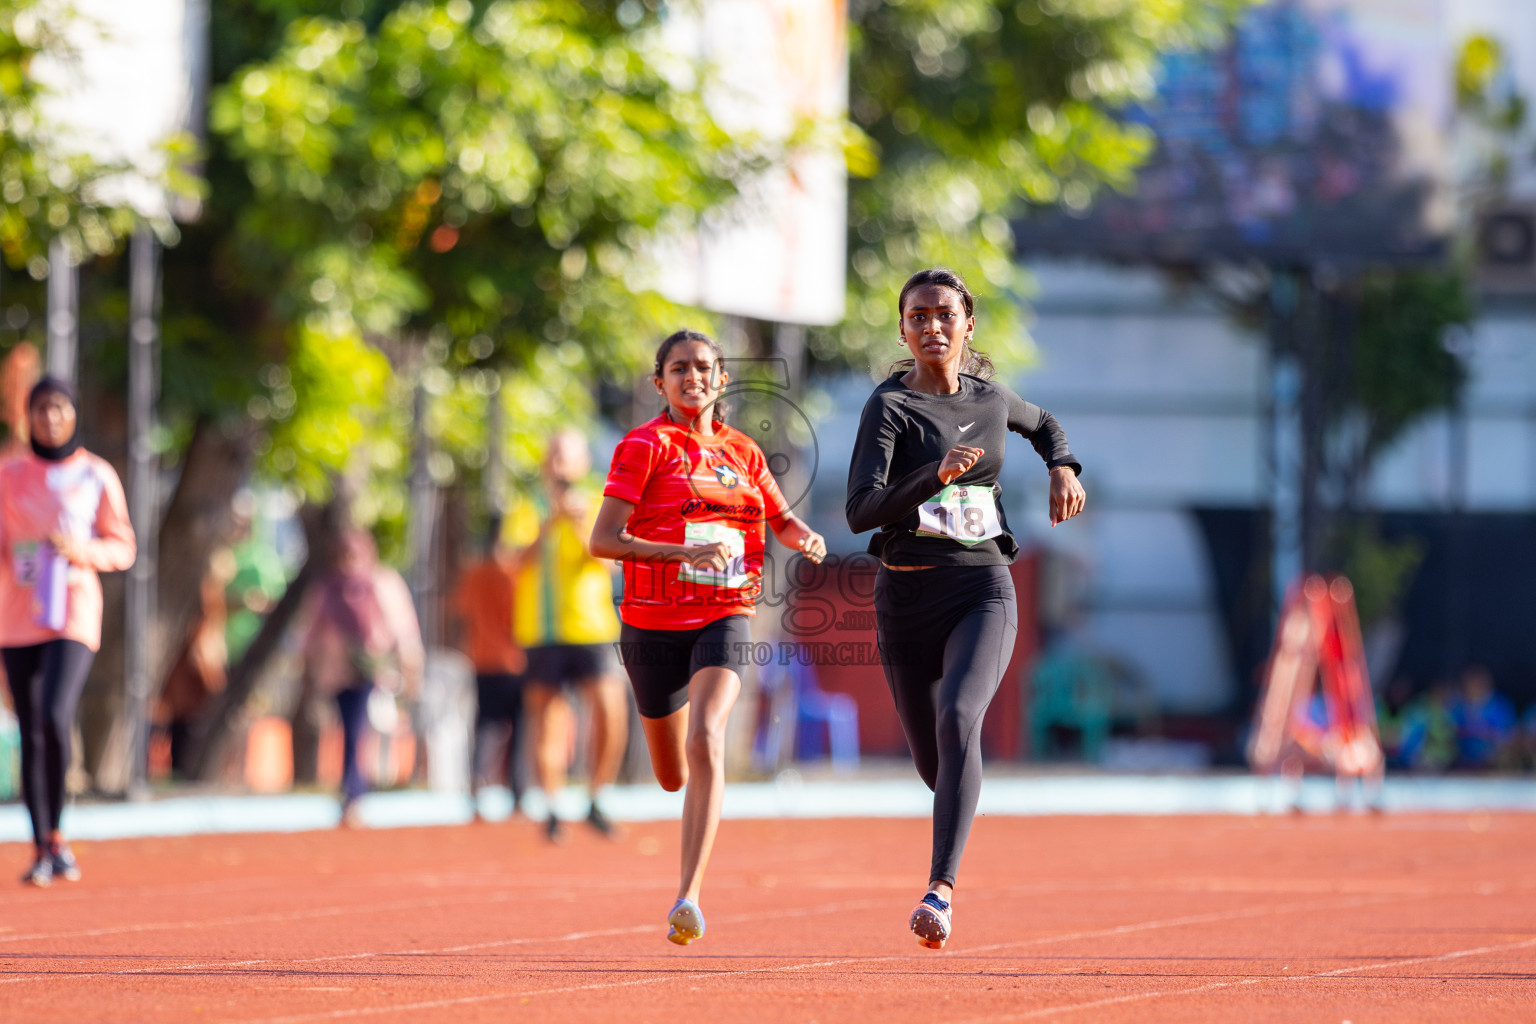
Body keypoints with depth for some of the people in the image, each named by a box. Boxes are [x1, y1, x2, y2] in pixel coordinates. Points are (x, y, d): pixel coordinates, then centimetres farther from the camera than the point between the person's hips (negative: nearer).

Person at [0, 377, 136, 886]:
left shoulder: (98, 476, 4)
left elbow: (122, 548, 6)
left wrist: (82, 549, -12)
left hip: (74, 613, -2)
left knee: (55, 717, -20)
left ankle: (57, 833, -5)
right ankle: (41, 850, 9)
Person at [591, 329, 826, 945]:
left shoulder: (741, 452, 7)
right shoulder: (644, 446, -6)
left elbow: (782, 520, 23)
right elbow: (602, 540, -14)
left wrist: (807, 539, -1)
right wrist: (687, 552, -26)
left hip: (724, 619, 1)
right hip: (654, 622, -1)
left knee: (705, 742, -25)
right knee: (673, 777, 12)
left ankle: (688, 898, -28)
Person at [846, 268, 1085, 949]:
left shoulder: (991, 400, 8)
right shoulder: (890, 406, -5)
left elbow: (1044, 425, 33)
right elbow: (861, 511, -18)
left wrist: (1062, 469, 12)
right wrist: (937, 475, -31)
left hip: (983, 591, 1)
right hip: (907, 593, -1)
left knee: (958, 718, -26)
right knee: (933, 764, 9)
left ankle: (941, 887, -32)